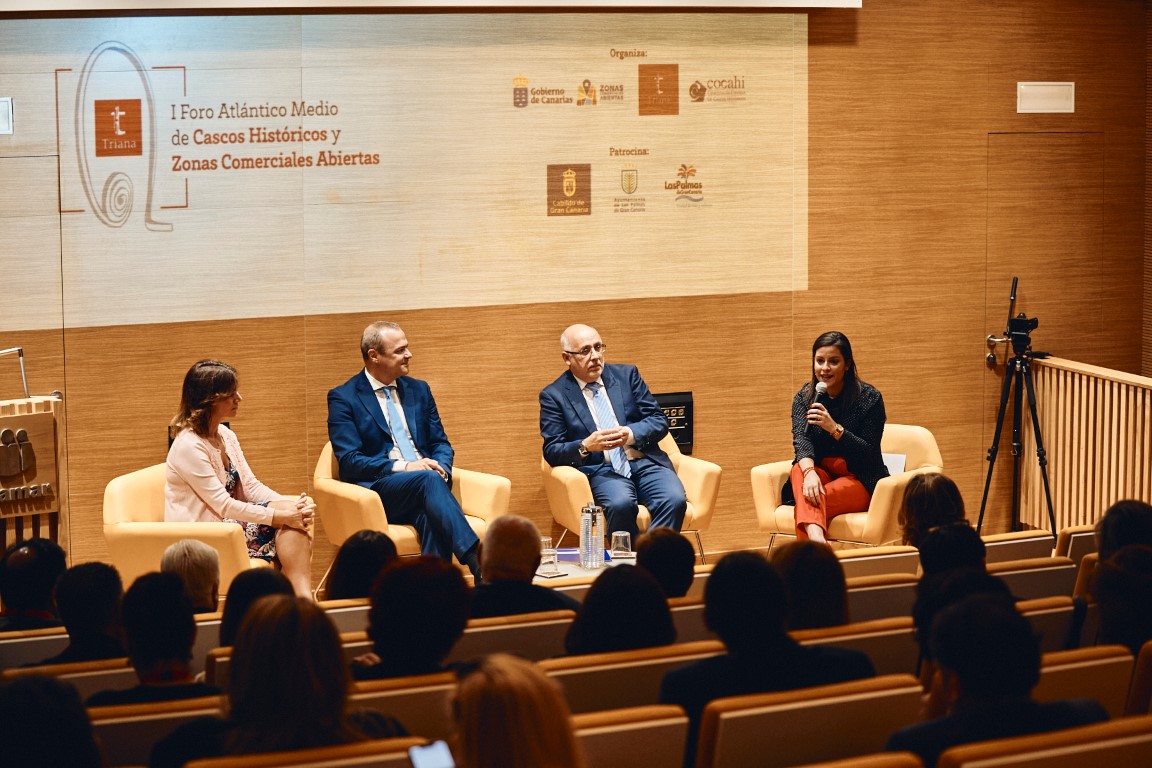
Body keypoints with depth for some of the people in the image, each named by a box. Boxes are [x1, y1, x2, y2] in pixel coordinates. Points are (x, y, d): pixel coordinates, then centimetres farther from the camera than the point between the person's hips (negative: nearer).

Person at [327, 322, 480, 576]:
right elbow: (349, 461, -7)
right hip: (377, 491, -4)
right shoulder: (343, 398, 2)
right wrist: (403, 467, -19)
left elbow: (441, 443, 19)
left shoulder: (419, 390, 19)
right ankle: (479, 565, -47)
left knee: (431, 516, -35)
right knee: (429, 479, -36)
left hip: (425, 481, 4)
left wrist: (440, 467, -6)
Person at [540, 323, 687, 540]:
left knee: (675, 500, -29)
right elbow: (551, 451, 1)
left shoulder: (627, 375, 14)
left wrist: (631, 434, -11)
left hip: (645, 462, 3)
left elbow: (659, 421, 10)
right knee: (621, 504, -36)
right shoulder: (554, 396, 6)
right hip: (600, 470, -3)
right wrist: (585, 446, -19)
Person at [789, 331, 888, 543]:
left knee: (816, 499, -32)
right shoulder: (803, 398, 5)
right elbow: (801, 440, -13)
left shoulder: (870, 398, -6)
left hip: (860, 480, -3)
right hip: (822, 472, 3)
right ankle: (816, 537, -59)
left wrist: (834, 428, -27)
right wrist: (809, 472, -36)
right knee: (799, 471, -33)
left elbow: (869, 454, -11)